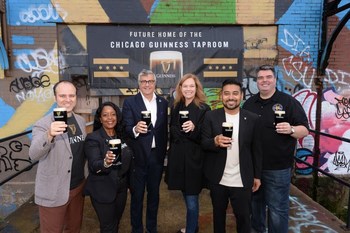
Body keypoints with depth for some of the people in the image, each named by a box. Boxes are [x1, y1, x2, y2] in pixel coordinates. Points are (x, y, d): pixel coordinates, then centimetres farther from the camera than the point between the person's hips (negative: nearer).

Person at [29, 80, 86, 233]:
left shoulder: (81, 121, 3)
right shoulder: (43, 124, -15)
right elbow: (33, 155, -28)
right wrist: (49, 135, -46)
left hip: (78, 186, 5)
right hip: (53, 192, -5)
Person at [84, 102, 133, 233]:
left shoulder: (121, 136, 1)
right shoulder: (93, 138, -16)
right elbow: (94, 166, -25)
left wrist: (127, 183, 10)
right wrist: (105, 162, -46)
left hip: (121, 189, 6)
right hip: (102, 191, -5)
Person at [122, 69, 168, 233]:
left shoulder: (163, 102, 4)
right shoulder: (130, 102, -6)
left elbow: (164, 129, 9)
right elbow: (126, 129, -13)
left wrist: (163, 151, 8)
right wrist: (135, 129, -34)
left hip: (157, 156, 4)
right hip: (138, 157, -3)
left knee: (154, 194, 19)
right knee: (137, 196, 13)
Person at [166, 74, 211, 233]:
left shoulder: (203, 108, -8)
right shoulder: (175, 107, 8)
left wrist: (193, 128, -28)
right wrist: (172, 154, 15)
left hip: (193, 159, -5)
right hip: (178, 157, 5)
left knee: (191, 200, 1)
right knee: (187, 197, 19)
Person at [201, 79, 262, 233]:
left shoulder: (252, 119, -3)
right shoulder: (211, 116, -6)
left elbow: (257, 150, 2)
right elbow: (203, 144, -8)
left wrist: (257, 176, 5)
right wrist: (215, 141, -29)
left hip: (242, 181, 0)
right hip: (217, 180, 1)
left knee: (243, 218, 15)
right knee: (218, 215, 21)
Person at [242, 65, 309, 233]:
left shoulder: (288, 102, -6)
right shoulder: (249, 103, 8)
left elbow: (304, 130, -8)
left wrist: (290, 129, -29)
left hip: (277, 168, -5)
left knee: (277, 208, 7)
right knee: (255, 202, 21)